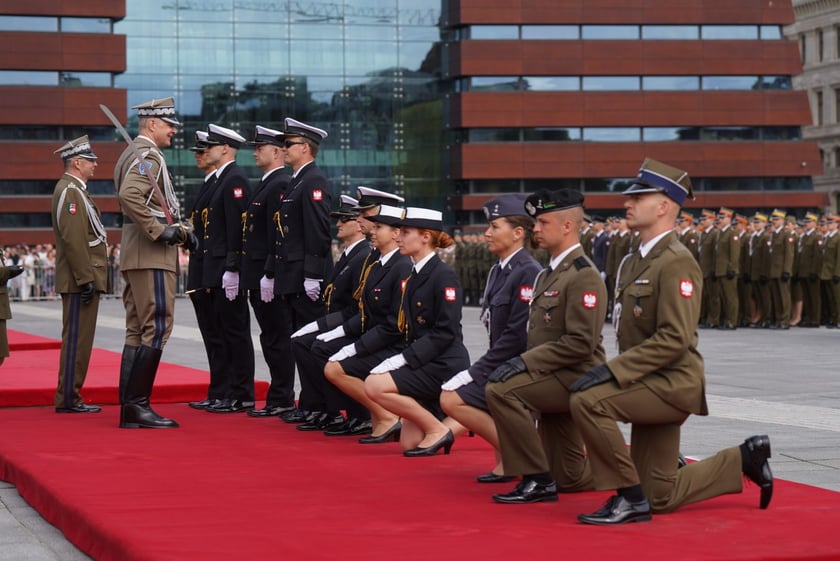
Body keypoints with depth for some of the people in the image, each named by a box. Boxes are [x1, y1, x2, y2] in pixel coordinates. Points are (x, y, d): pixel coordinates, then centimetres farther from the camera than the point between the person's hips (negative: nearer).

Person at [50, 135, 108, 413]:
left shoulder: (74, 190, 19)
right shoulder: (70, 191, -14)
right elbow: (73, 239, -21)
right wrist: (86, 279, -22)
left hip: (83, 280, 11)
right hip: (79, 281, -11)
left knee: (78, 340, 12)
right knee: (76, 339, -8)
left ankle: (70, 397, 16)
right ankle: (68, 399, -6)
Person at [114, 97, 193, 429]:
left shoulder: (134, 154, 20)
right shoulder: (148, 156, -12)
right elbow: (129, 195, -29)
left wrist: (179, 228, 11)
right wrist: (159, 231, -23)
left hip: (136, 257, 11)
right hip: (151, 256, -11)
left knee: (137, 332, 9)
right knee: (156, 329, -10)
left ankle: (130, 409, 9)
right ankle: (136, 405, -11)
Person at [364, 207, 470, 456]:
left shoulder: (444, 276, -13)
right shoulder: (414, 276, 13)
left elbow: (446, 332, -20)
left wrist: (403, 358, -23)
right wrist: (396, 360, 3)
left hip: (444, 365, -9)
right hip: (424, 364, 9)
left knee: (375, 385, -24)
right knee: (409, 443, 6)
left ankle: (437, 429, -11)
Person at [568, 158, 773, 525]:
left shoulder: (676, 263, -16)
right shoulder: (636, 260, 14)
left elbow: (675, 338, -25)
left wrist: (613, 371, -27)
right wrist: (613, 371, 5)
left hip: (673, 384, -9)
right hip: (651, 385, 10)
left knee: (587, 401, -29)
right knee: (661, 498, 11)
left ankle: (630, 497, -17)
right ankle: (745, 459, 27)